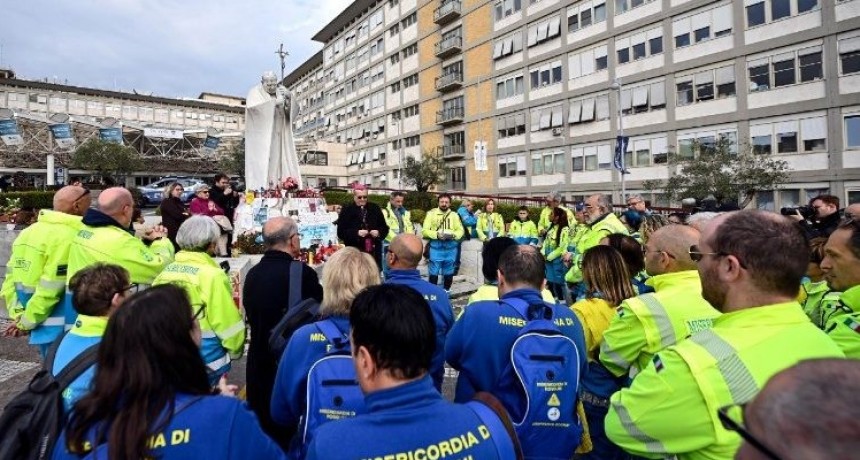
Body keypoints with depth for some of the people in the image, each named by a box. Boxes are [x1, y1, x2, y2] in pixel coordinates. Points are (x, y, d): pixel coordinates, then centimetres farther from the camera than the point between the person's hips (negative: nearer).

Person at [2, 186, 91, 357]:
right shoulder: (68, 236, -18)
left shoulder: (28, 232, 11)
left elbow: (11, 279, 11)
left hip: (43, 327, 9)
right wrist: (26, 322, -8)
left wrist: (19, 315, 6)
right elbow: (50, 288, -20)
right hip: (60, 329, -9)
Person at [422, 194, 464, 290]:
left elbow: (460, 230, 7)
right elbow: (425, 230, -3)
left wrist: (453, 235, -14)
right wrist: (436, 234, -19)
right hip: (436, 247, -3)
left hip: (451, 247, 3)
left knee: (449, 272, 11)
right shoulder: (431, 213, 2)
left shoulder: (454, 215, 11)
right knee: (434, 272, -2)